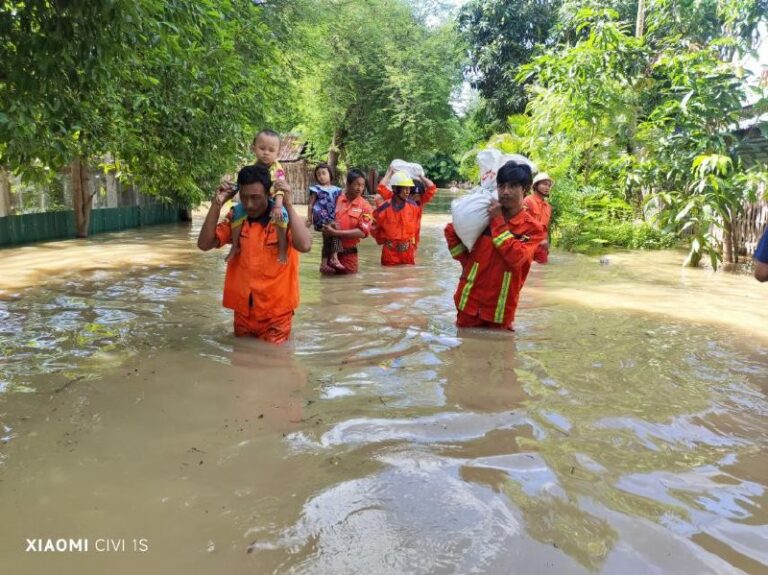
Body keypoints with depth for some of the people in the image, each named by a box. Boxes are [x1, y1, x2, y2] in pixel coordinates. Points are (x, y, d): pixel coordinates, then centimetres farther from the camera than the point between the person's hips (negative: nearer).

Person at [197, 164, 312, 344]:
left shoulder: (284, 217, -11)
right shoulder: (235, 217, 1)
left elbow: (305, 246, -29)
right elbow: (204, 244, -6)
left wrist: (288, 204, -29)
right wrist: (216, 205, -14)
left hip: (275, 312, -4)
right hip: (242, 310, 4)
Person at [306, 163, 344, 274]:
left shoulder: (336, 189, 14)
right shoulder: (316, 189, 3)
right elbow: (311, 205, 5)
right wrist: (309, 219, 3)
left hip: (331, 217, 6)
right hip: (321, 216, -5)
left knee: (328, 240, 4)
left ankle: (324, 264, 12)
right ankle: (334, 258, -26)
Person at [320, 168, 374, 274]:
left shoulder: (365, 206, -4)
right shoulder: (337, 199, 1)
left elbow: (362, 232, -12)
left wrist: (335, 233, -18)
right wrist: (328, 226, -13)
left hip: (348, 254, -1)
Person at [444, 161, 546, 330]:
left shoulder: (533, 229, -7)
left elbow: (516, 257, -23)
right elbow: (451, 231, 9)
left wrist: (498, 222, -19)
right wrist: (468, 261, 0)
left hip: (500, 310, -2)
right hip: (470, 302, 2)